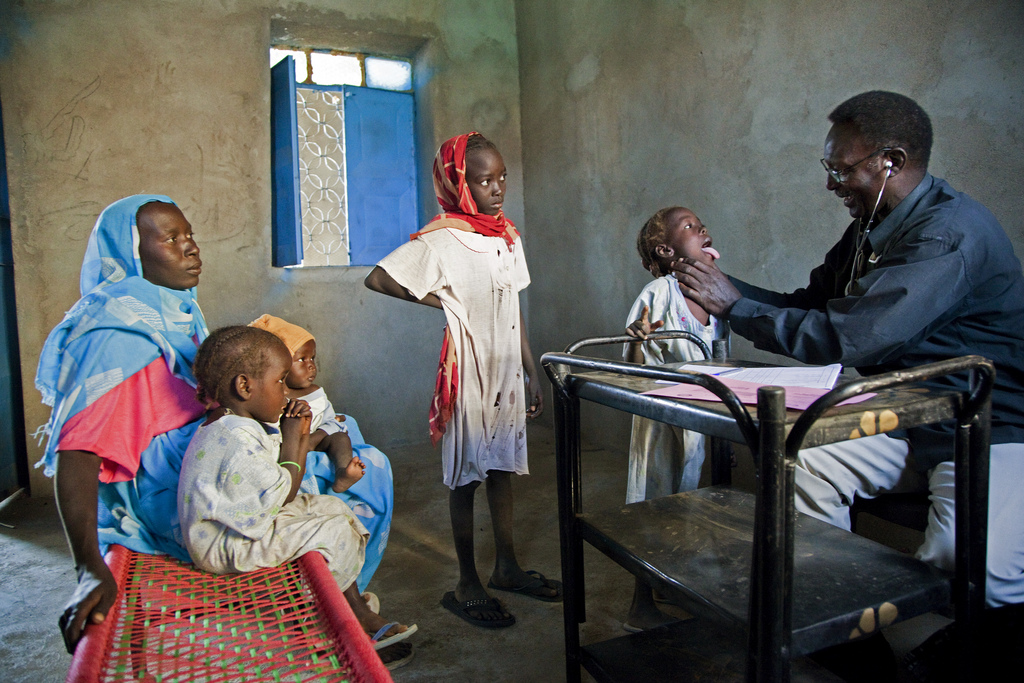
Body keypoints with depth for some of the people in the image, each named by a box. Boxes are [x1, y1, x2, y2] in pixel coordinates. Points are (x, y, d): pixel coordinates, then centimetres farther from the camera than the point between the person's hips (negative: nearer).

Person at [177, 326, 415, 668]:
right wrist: (290, 442, -14)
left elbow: (284, 485, 10)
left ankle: (355, 607, 12)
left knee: (332, 507, 11)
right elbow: (279, 496, -23)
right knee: (334, 531, -14)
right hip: (228, 546, -11)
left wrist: (302, 437, -1)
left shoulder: (242, 426, 8)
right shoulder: (235, 439, -27)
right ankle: (358, 618, 8)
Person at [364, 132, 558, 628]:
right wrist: (440, 302, -12)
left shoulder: (508, 237, 9)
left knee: (502, 466, 16)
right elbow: (378, 279, -21)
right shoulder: (442, 239, -14)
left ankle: (506, 568, 31)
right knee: (466, 476, 3)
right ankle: (467, 585, 17)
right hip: (469, 371, -7)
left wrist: (531, 372, 13)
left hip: (508, 369, 7)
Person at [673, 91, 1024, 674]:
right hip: (909, 418, 9)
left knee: (965, 562, -29)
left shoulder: (950, 232, -24)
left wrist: (735, 304, -21)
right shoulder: (873, 227, 7)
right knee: (801, 467, -4)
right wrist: (725, 287, -1)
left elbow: (848, 338, -30)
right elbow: (809, 306, 11)